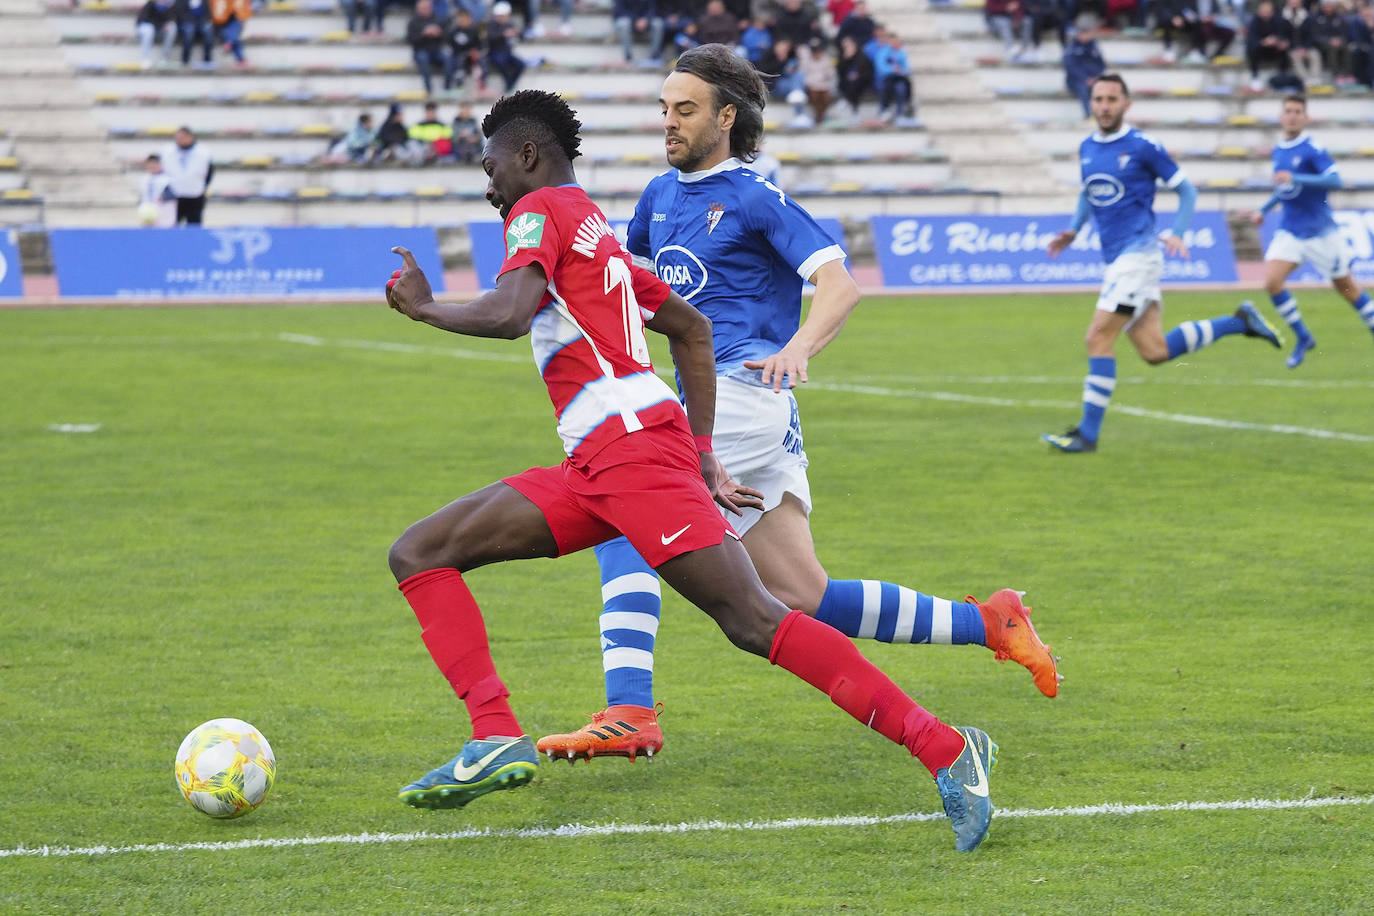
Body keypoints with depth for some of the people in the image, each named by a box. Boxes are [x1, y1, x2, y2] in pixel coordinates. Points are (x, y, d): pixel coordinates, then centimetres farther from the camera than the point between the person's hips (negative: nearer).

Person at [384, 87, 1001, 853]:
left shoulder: (542, 209, 1)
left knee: (755, 623, -17)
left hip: (632, 443, -10)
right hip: (594, 467, 10)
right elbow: (692, 328, 32)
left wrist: (424, 307, 1)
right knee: (419, 555, 5)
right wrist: (702, 456, 29)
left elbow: (508, 314, -17)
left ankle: (945, 749, -20)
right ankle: (498, 739, -9)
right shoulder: (598, 232, 28)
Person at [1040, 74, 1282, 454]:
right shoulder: (1086, 149, 12)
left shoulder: (1142, 146, -7)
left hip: (1138, 253, -8)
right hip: (1116, 259, 8)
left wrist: (1176, 233, -14)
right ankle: (1239, 322, 22)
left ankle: (1088, 433, -8)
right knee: (1155, 351, 5)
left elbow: (1187, 191, -1)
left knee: (1099, 337, -13)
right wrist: (1073, 231, 11)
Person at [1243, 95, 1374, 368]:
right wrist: (1263, 210, 19)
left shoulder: (1313, 149, -14)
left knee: (1347, 287, 6)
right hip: (1289, 231, 5)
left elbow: (1334, 181, -28)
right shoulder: (1279, 151, 9)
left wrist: (1295, 178, -35)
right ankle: (1303, 338, 0)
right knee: (1272, 281, -15)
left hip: (1320, 231, -5)